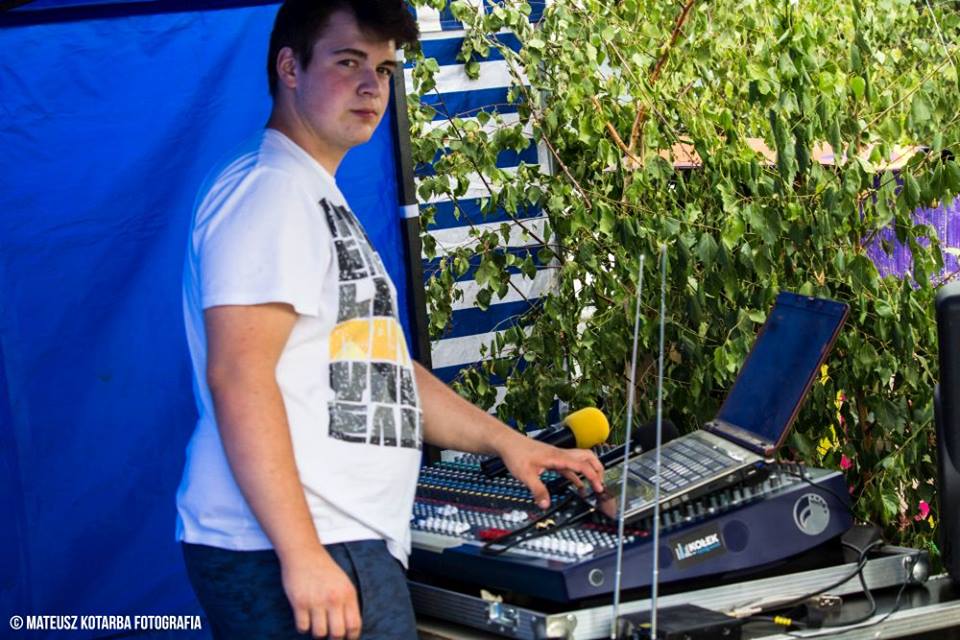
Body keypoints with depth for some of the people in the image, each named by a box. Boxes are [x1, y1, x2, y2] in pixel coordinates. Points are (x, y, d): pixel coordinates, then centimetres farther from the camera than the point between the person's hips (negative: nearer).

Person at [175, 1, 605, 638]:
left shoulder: (319, 201, 23)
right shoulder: (268, 188, -9)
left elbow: (376, 368, 29)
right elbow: (238, 375, -20)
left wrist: (507, 442, 27)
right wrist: (302, 555, -24)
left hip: (346, 547, 10)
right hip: (287, 556, -10)